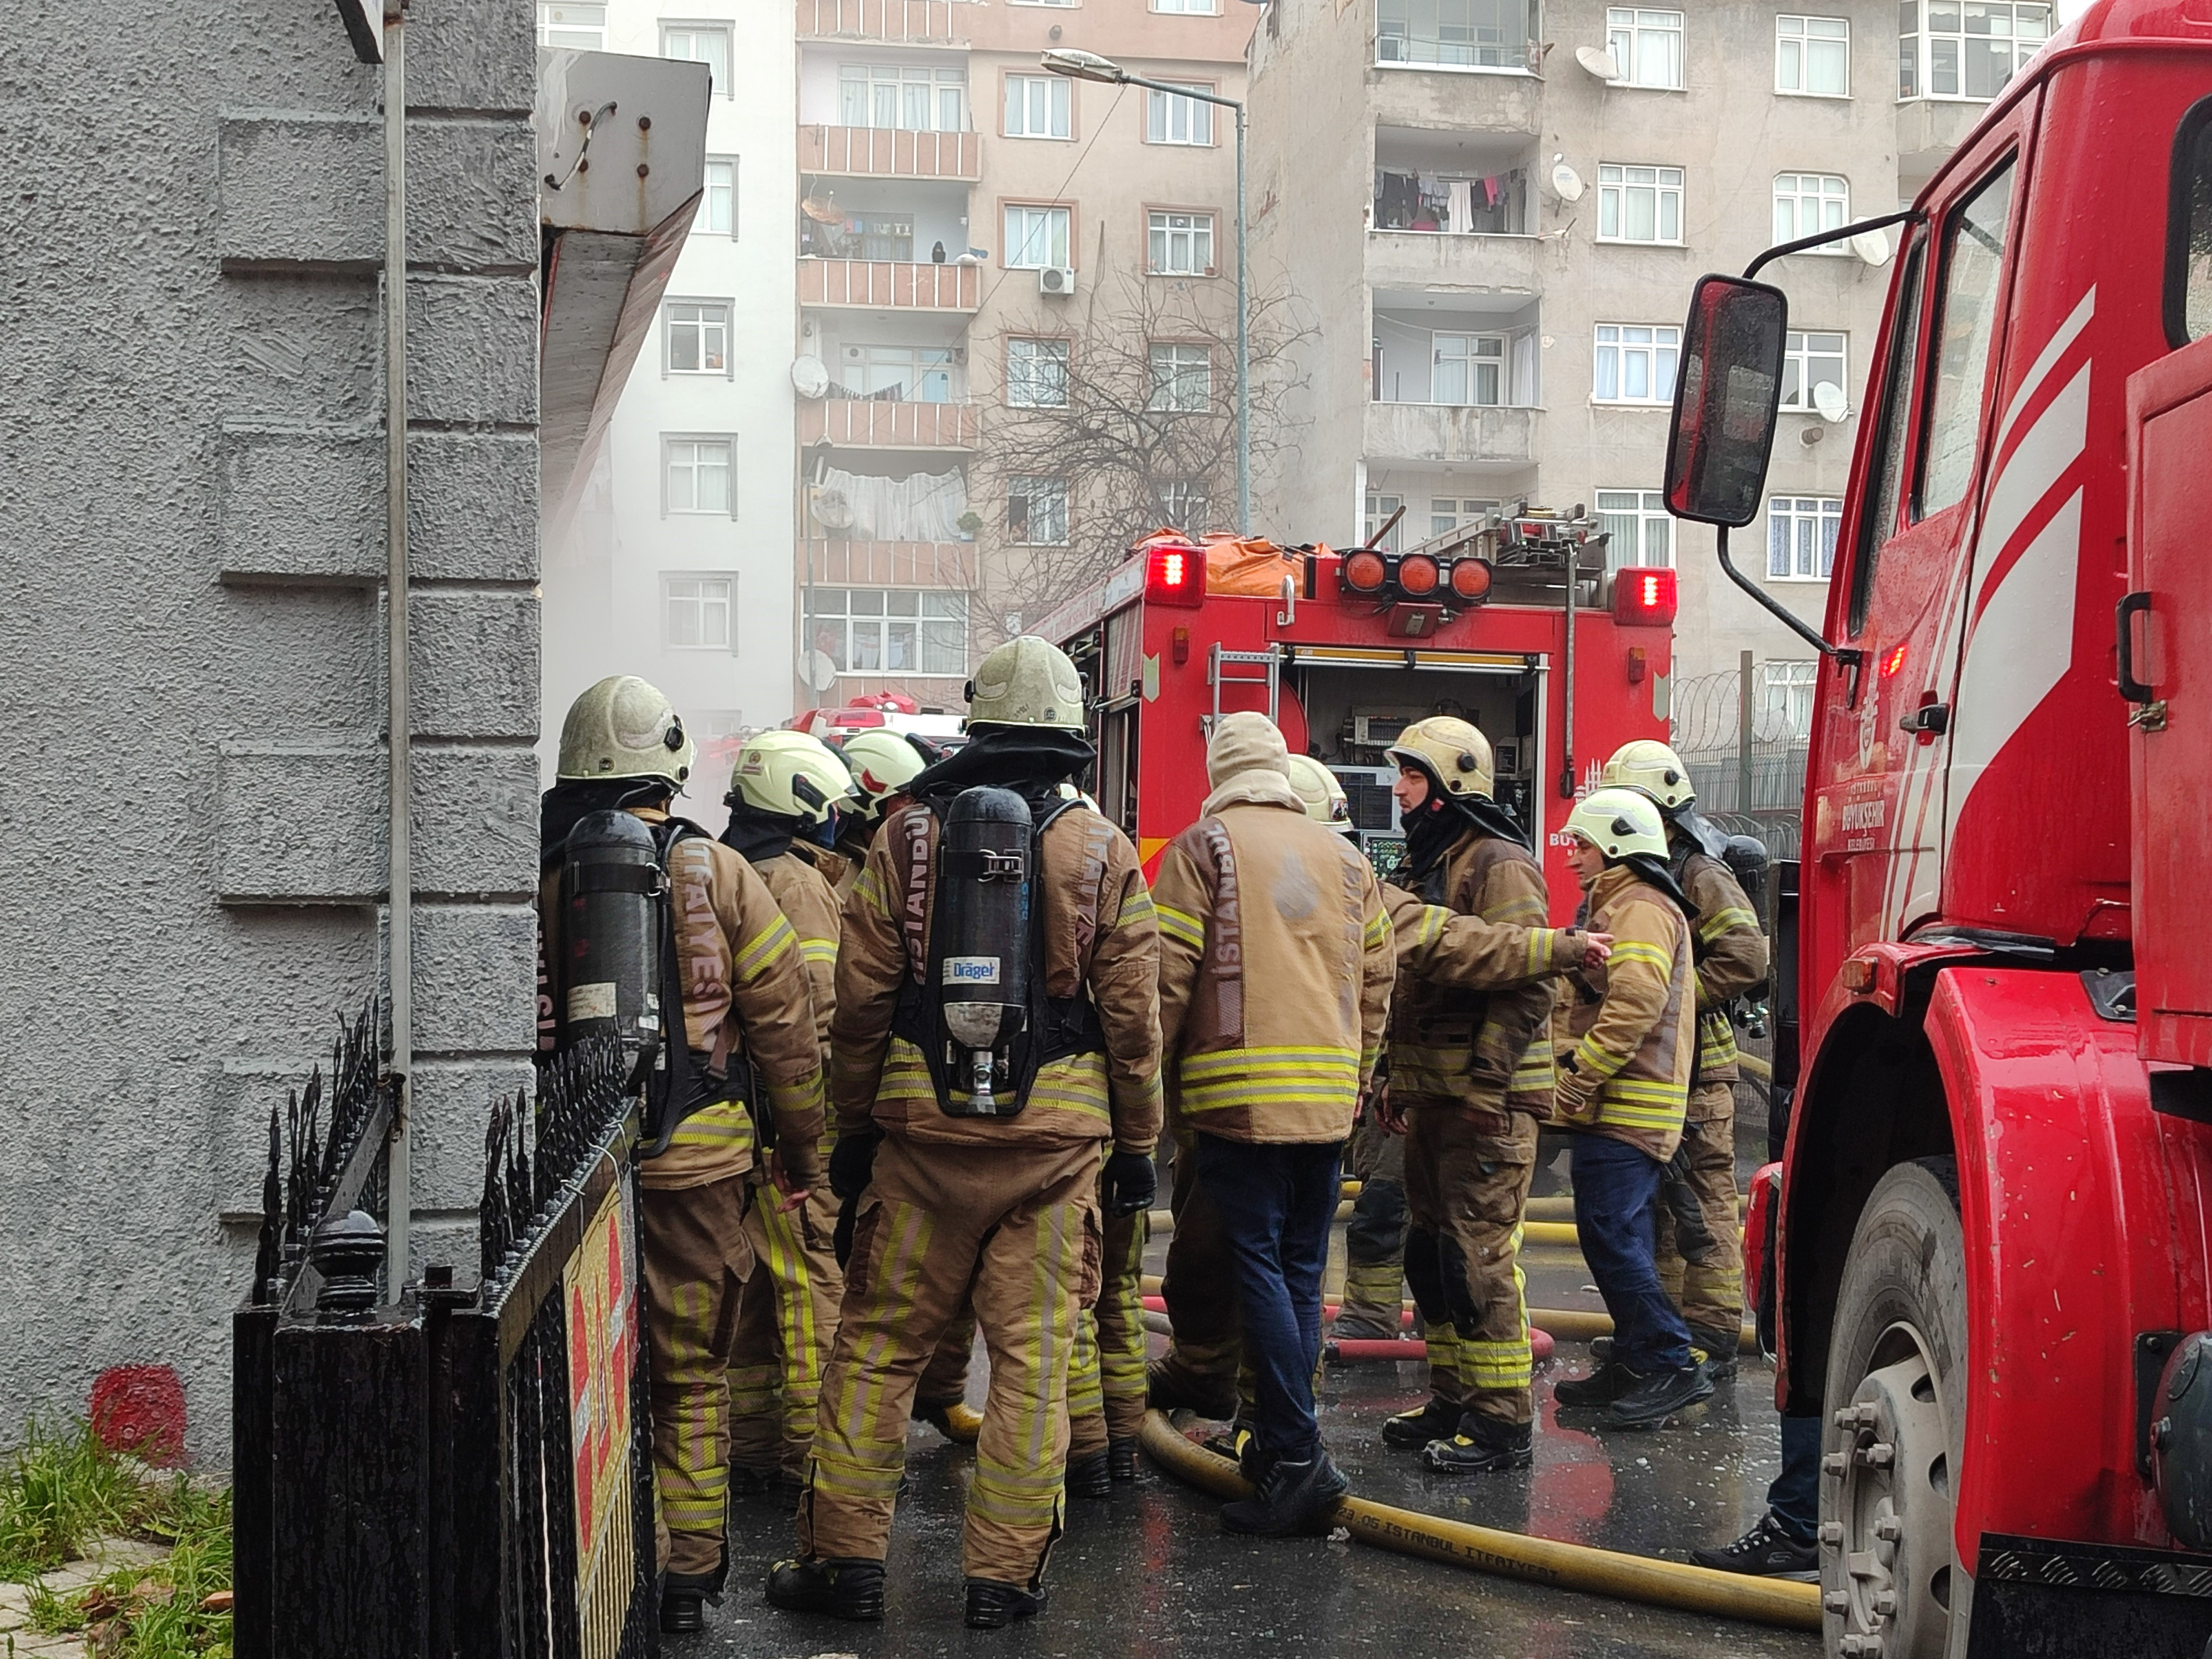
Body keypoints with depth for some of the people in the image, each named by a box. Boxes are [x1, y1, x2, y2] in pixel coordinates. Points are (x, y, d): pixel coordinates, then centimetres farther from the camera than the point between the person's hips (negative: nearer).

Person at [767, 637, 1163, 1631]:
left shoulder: (911, 837, 1)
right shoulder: (1103, 853, 0)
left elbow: (860, 1000, 1)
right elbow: (1133, 1015, 0)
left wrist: (854, 1126, 11)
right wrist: (1137, 1145, 9)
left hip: (923, 1127, 0)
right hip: (1058, 1133, 0)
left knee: (878, 1343, 9)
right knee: (1033, 1353, 5)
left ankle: (846, 1557, 12)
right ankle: (1004, 1575, 8)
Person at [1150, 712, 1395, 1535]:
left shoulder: (1204, 845, 0)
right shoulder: (1343, 856, 15)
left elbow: (1168, 973, -6)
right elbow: (1377, 976, 15)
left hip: (1239, 1089, -5)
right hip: (1328, 1097, 5)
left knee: (1260, 1268, -5)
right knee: (1301, 1272, 11)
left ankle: (1298, 1458, -12)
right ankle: (1282, 1446, 15)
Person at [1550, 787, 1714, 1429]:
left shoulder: (1641, 907, -12)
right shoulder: (1621, 906, 23)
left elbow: (1637, 1001, -25)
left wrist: (1581, 1076, -22)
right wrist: (1580, 1076, 19)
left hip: (1627, 1105, -11)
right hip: (1625, 1106, 11)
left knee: (1608, 1232, -13)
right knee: (1620, 1237, 12)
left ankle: (1672, 1363, -12)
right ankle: (1636, 1365, 17)